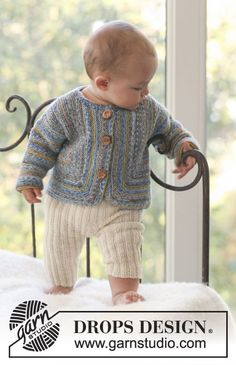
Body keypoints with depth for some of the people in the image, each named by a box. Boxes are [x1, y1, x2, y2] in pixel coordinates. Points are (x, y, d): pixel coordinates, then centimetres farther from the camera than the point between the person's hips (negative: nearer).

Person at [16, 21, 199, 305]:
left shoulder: (149, 110, -9)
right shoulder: (67, 110, -17)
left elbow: (168, 130, 10)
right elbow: (43, 140, -4)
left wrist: (183, 146, -8)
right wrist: (31, 178, -4)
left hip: (121, 208, 0)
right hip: (65, 203, 1)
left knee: (123, 255, -16)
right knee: (59, 255, 19)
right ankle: (61, 286, 45)